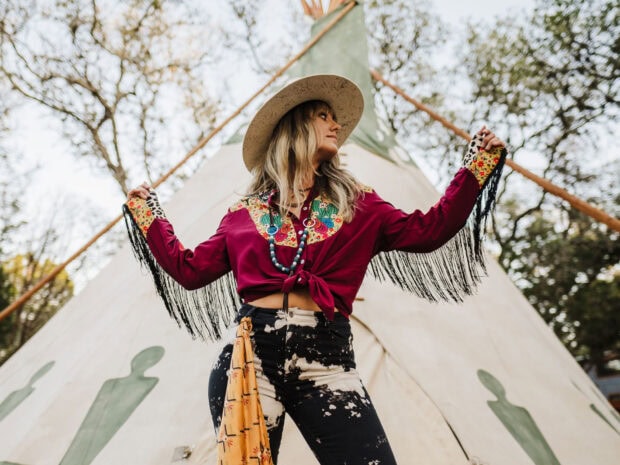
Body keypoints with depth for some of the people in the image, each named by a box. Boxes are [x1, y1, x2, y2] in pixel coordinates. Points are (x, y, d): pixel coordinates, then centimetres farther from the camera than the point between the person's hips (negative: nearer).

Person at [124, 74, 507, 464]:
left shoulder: (358, 205, 13)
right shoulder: (244, 214, 12)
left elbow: (427, 232, 6)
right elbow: (189, 270, 16)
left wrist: (477, 164, 6)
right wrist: (147, 213, 24)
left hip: (327, 360, 0)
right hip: (252, 357, 1)